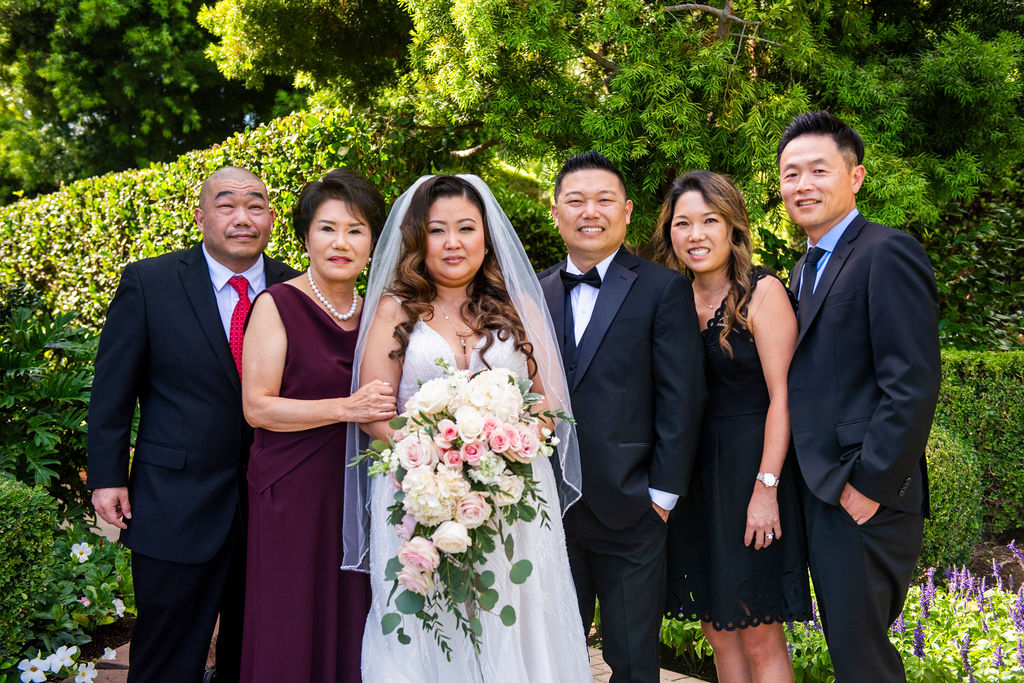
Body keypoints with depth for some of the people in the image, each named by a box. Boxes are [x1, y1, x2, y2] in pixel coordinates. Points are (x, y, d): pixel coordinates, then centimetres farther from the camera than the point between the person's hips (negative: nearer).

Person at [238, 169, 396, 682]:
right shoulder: (278, 305, -7)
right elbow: (257, 407, -13)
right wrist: (347, 409, -20)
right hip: (293, 491, -5)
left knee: (352, 629, 9)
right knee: (291, 633, 2)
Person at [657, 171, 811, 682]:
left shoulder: (762, 292, -9)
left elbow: (781, 396, -13)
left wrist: (766, 487, -18)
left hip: (751, 468, -6)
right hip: (693, 476, 6)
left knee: (759, 637, 1)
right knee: (717, 631, 13)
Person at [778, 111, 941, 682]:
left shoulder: (888, 253, -12)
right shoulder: (807, 270, 17)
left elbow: (914, 384, -19)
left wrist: (871, 484, -18)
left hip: (866, 500, -9)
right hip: (822, 497, 9)